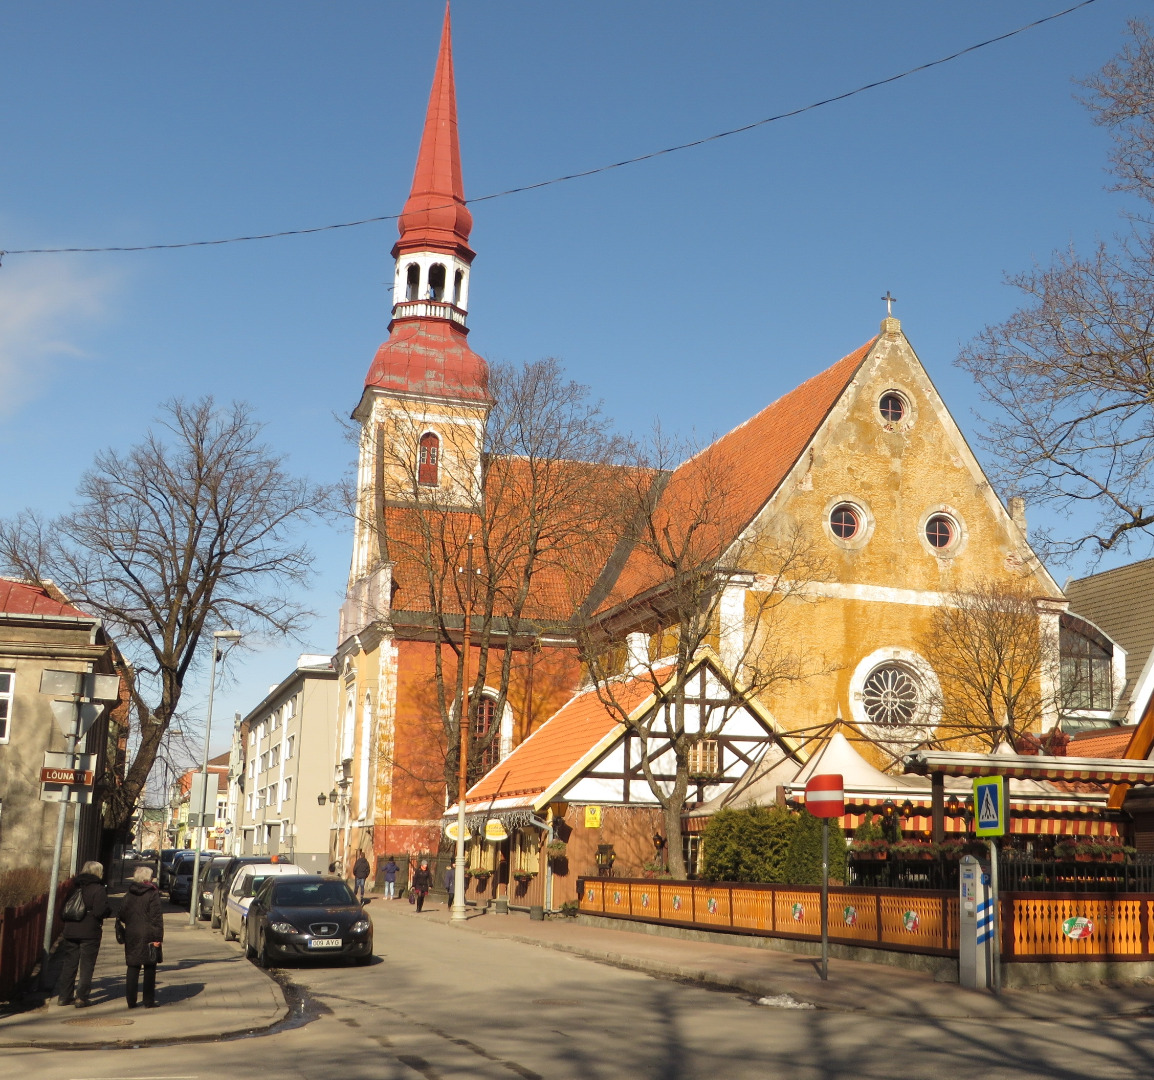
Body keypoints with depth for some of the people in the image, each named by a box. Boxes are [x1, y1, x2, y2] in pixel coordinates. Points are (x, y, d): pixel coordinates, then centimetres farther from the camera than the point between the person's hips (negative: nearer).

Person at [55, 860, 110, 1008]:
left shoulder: (74, 888, 10)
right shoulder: (98, 889, -9)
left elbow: (63, 909, 11)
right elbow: (100, 911, -19)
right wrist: (108, 911, 1)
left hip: (70, 931, 5)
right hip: (90, 933, -5)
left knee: (69, 964, 13)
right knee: (86, 965, 2)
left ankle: (64, 996, 17)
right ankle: (81, 998, 0)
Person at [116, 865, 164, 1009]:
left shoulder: (129, 894, 7)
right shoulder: (152, 894, -8)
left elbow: (122, 915, 9)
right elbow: (157, 917, -13)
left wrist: (121, 932, 22)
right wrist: (158, 937, -13)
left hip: (131, 936, 4)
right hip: (147, 936, -4)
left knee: (132, 968, 9)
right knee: (149, 969, 4)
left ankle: (131, 1001, 8)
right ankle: (149, 1001, 5)